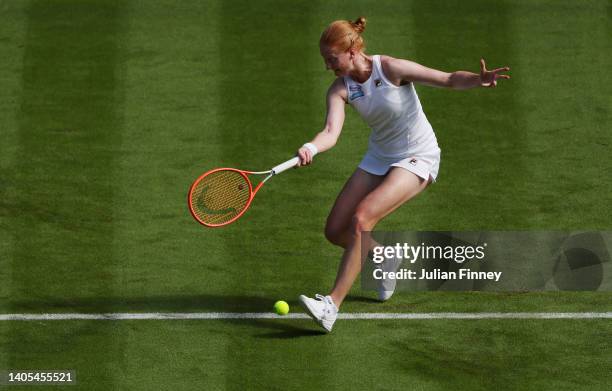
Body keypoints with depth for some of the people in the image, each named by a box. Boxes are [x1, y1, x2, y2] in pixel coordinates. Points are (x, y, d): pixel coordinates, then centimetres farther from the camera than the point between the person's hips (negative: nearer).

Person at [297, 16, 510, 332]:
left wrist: (479, 80, -39)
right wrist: (311, 148, -48)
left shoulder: (392, 69, -21)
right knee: (335, 232, 1)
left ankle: (332, 305, -29)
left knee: (361, 218, -26)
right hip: (378, 159, 6)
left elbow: (449, 79, -17)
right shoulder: (340, 89, -9)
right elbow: (331, 132, -25)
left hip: (416, 158, -6)